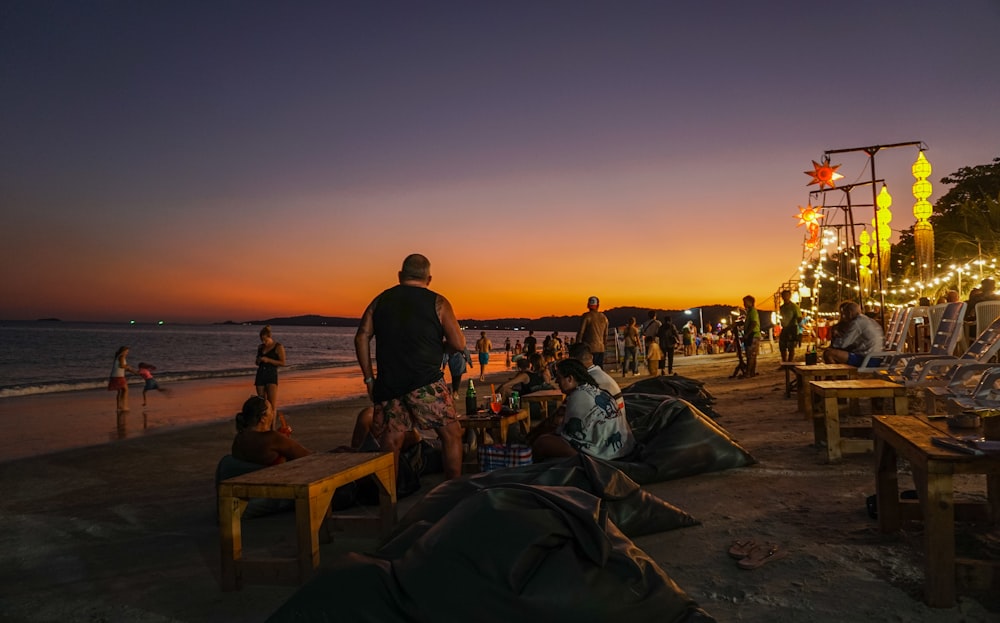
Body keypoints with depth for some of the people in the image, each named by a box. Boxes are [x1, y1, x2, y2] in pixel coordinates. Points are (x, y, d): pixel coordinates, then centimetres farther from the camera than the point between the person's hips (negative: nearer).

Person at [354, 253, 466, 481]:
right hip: (426, 384, -4)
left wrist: (369, 379, 8)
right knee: (451, 434, 7)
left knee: (390, 444, 10)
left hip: (388, 385, 4)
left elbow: (362, 337, 5)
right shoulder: (437, 302, 3)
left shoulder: (380, 300, 13)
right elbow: (458, 344, -3)